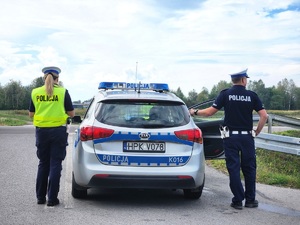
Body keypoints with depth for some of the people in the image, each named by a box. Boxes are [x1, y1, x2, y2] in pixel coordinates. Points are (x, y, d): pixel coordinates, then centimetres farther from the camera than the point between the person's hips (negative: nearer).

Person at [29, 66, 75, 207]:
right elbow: (71, 114, -1)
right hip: (58, 131, -2)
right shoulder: (63, 92, -6)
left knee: (43, 164, 15)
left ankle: (40, 197, 18)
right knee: (55, 164, 4)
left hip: (41, 131, 3)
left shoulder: (35, 92, 1)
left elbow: (31, 114, 7)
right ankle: (52, 198, 3)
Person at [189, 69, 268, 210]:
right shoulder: (251, 95, 1)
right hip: (247, 136, 1)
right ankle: (250, 200, 16)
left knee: (233, 168, 4)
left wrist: (195, 112, 12)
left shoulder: (225, 94, -3)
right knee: (249, 168, 11)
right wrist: (257, 132, 7)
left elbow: (210, 112, -4)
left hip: (230, 136, -1)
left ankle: (238, 201, 6)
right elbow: (264, 115, -4)